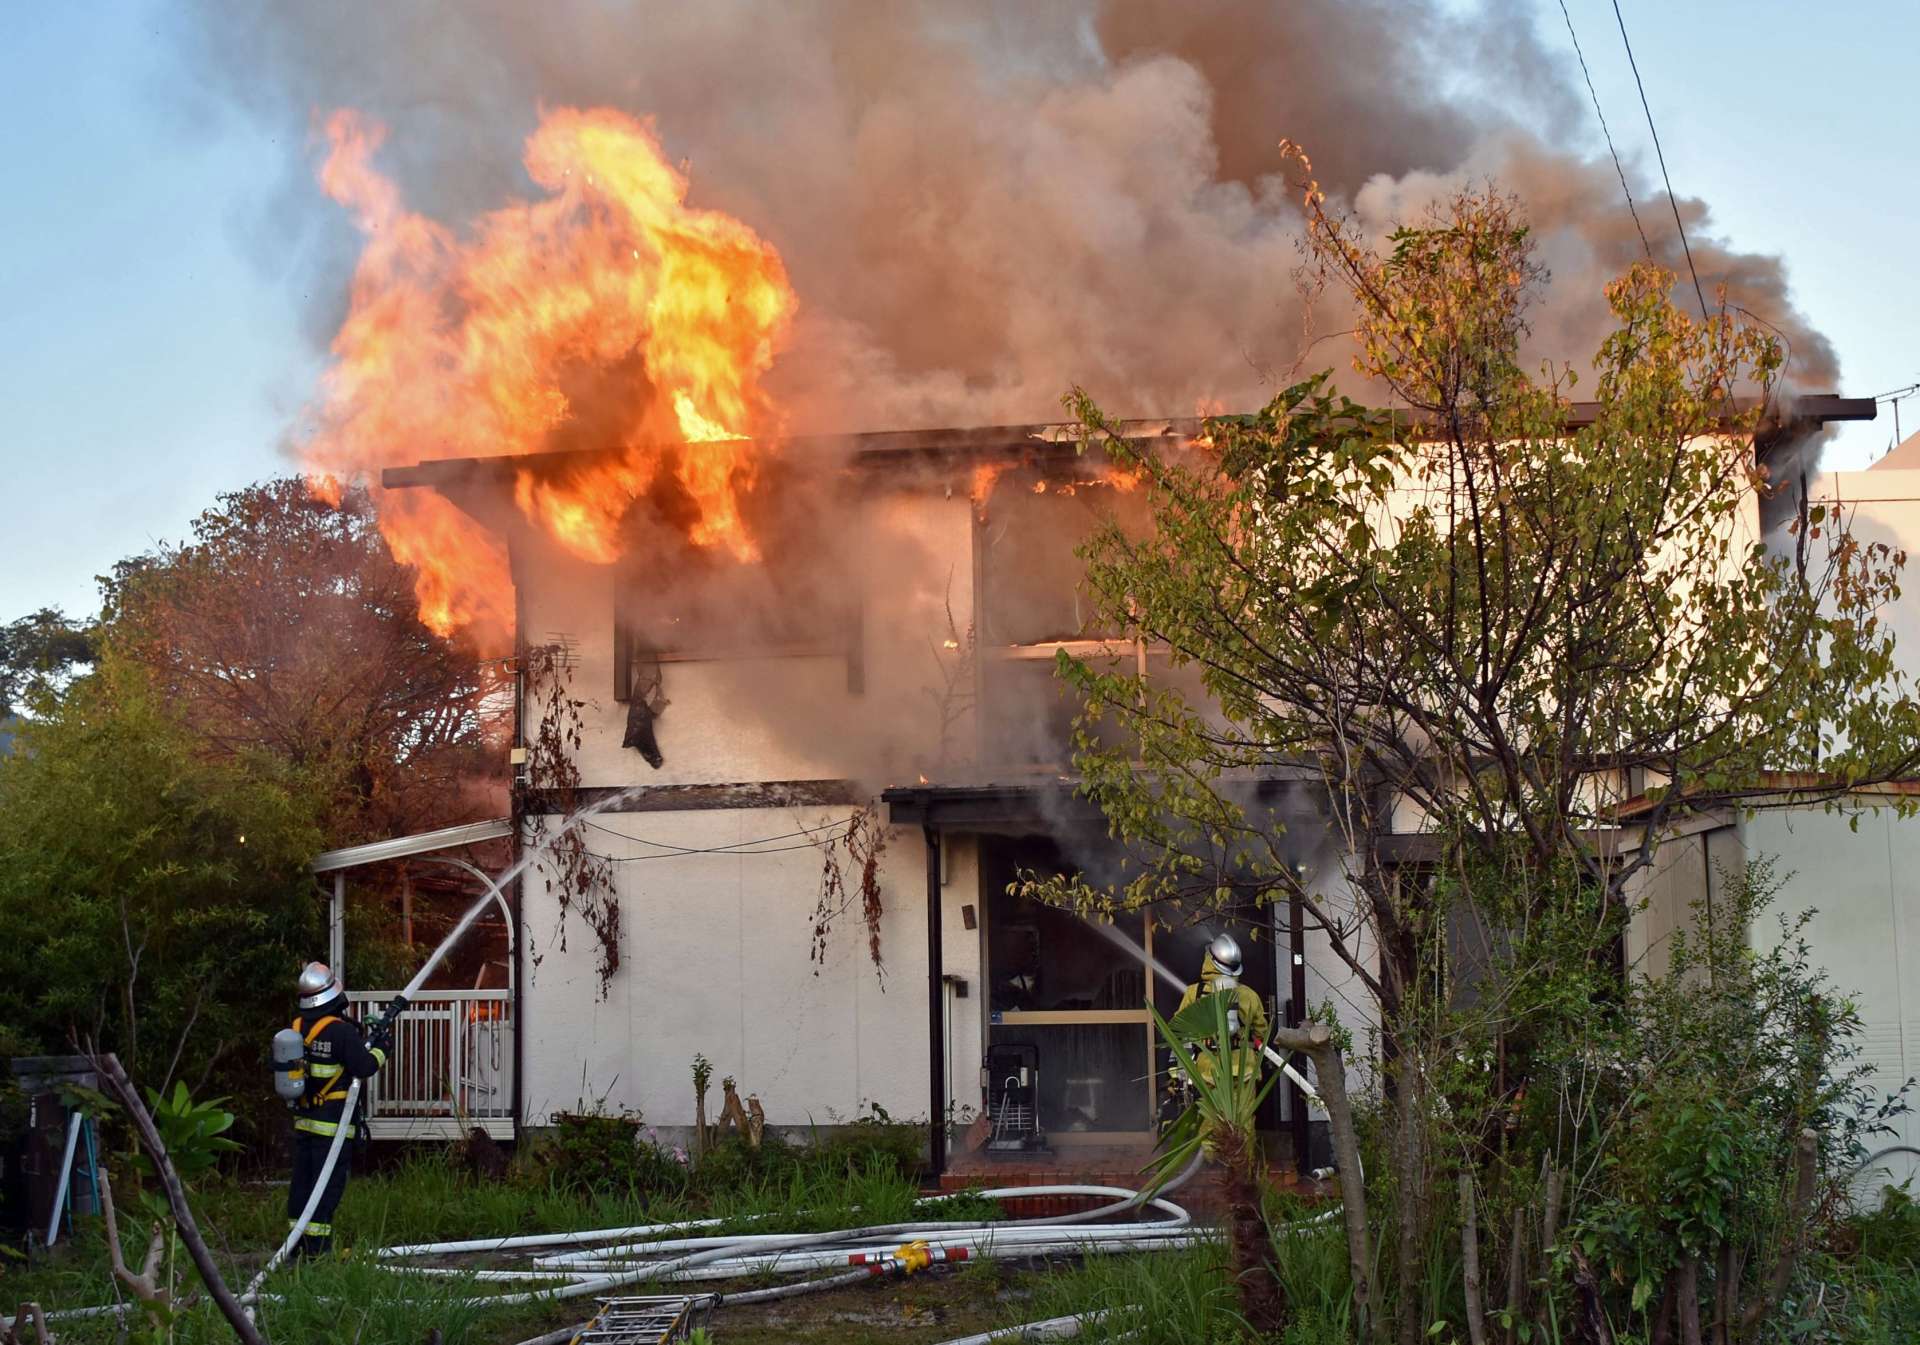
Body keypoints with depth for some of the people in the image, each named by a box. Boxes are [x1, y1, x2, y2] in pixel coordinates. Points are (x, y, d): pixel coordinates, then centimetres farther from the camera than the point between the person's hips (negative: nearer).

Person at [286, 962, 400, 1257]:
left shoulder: (298, 1027, 7)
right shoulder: (341, 1030, -17)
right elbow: (365, 1066, -19)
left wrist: (369, 1038, 17)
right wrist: (381, 1047, 0)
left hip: (303, 1120, 7)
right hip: (333, 1123, -7)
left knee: (302, 1180, 13)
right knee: (328, 1185, -2)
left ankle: (298, 1241, 20)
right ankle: (318, 1245, -2)